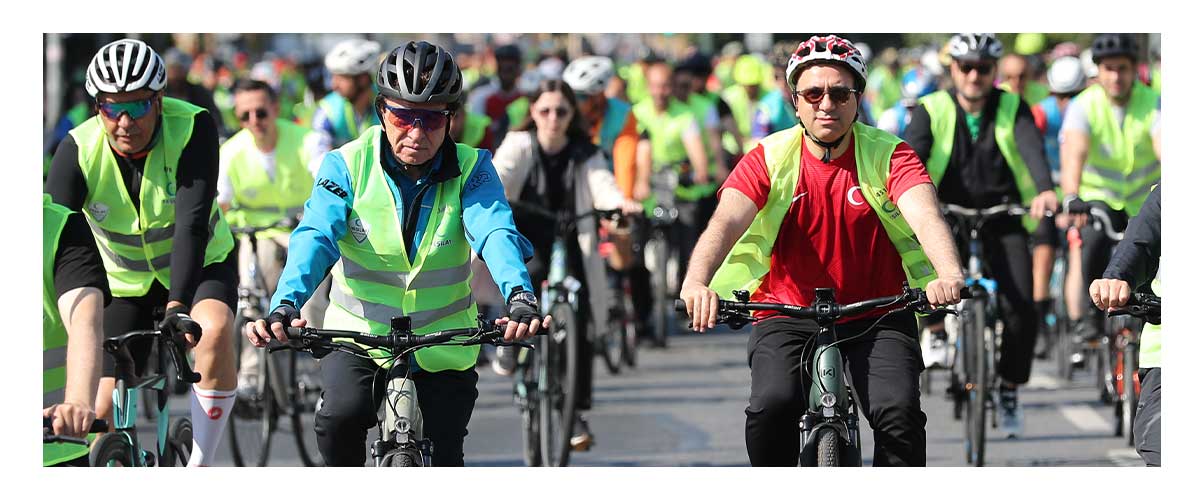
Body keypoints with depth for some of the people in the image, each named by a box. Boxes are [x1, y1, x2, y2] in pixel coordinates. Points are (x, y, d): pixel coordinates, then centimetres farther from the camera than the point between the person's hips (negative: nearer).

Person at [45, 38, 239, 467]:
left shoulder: (193, 128, -29)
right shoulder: (78, 150, -24)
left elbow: (192, 222, -38)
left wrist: (177, 307, -50)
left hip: (199, 265, -2)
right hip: (125, 279, 2)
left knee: (214, 330, -33)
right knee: (102, 415, -6)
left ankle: (200, 467, -21)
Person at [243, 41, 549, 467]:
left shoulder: (471, 168, -9)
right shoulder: (347, 164, -11)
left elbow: (495, 232, -26)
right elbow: (315, 236, -25)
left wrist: (520, 297, -47)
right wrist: (285, 306, -44)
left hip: (442, 347, 1)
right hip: (359, 336, -1)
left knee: (443, 463, 0)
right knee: (342, 416, -29)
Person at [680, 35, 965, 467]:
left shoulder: (888, 154, -6)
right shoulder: (769, 159, -5)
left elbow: (925, 215, -23)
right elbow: (726, 222, -20)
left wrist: (949, 273, -45)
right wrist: (696, 283, -41)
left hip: (877, 317, 0)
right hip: (788, 316, 0)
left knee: (898, 413, -24)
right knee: (773, 405, -26)